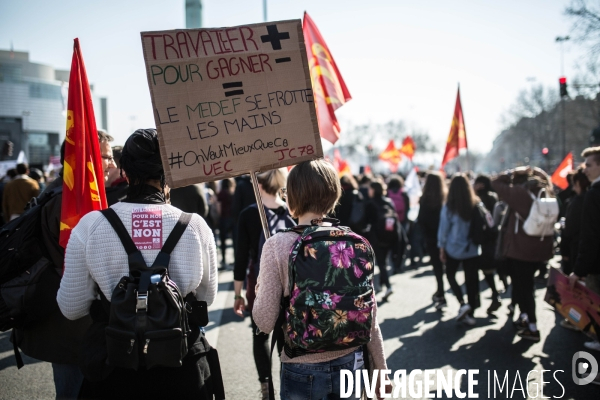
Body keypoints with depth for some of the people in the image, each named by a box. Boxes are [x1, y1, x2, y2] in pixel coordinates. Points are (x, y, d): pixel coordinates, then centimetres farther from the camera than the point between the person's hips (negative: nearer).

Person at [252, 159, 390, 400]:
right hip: (349, 364, 3)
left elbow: (265, 322, -13)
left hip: (303, 370, -2)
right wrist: (380, 369, 12)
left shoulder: (277, 246, -13)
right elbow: (369, 315, 0)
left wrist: (259, 293, 8)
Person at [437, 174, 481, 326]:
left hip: (454, 249, -2)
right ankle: (470, 314, 14)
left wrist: (442, 247, 4)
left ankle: (462, 303, 0)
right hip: (472, 249, 2)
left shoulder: (449, 207, -14)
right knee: (471, 280, 10)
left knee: (450, 274, 19)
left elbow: (443, 229, -7)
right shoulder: (476, 205, -9)